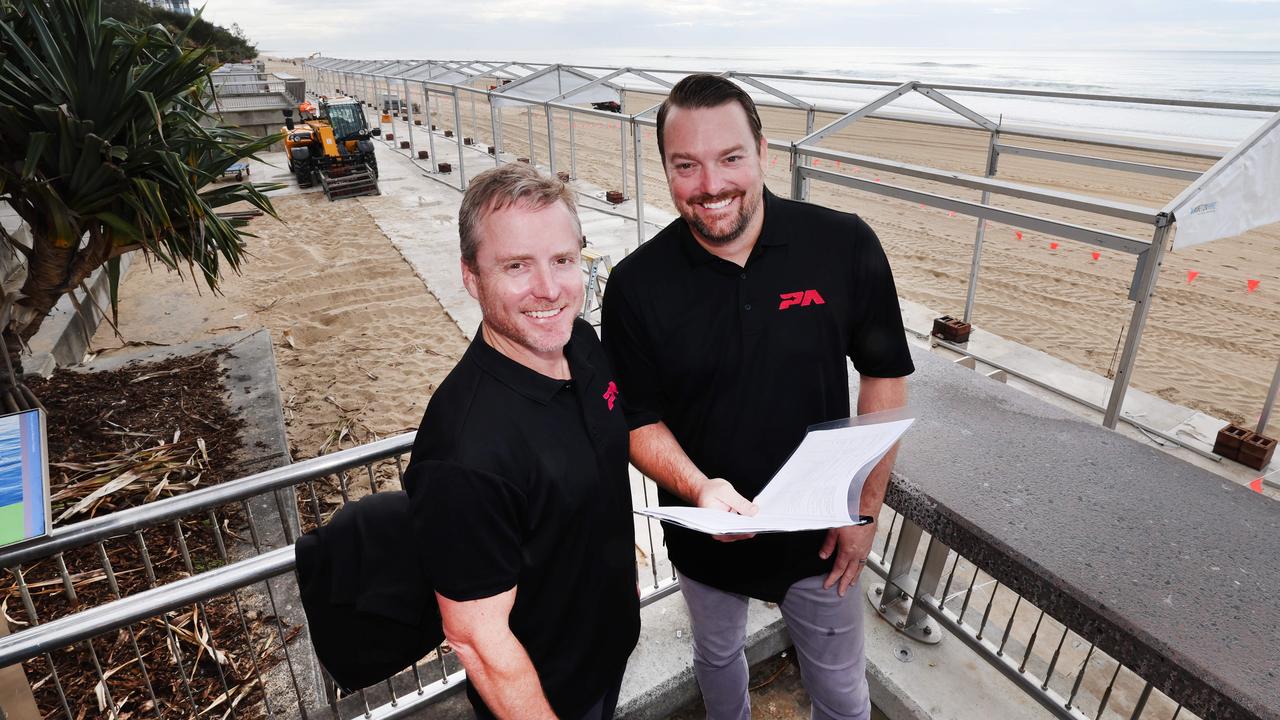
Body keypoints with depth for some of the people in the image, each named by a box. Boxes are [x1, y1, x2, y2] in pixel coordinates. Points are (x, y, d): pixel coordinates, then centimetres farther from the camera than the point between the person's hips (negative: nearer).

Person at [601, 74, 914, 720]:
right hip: (705, 537, 1)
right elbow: (638, 420, -9)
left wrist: (866, 509, -7)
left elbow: (884, 378, -7)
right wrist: (698, 488, -28)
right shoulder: (637, 284, -17)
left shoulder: (845, 246, -17)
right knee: (717, 657, 30)